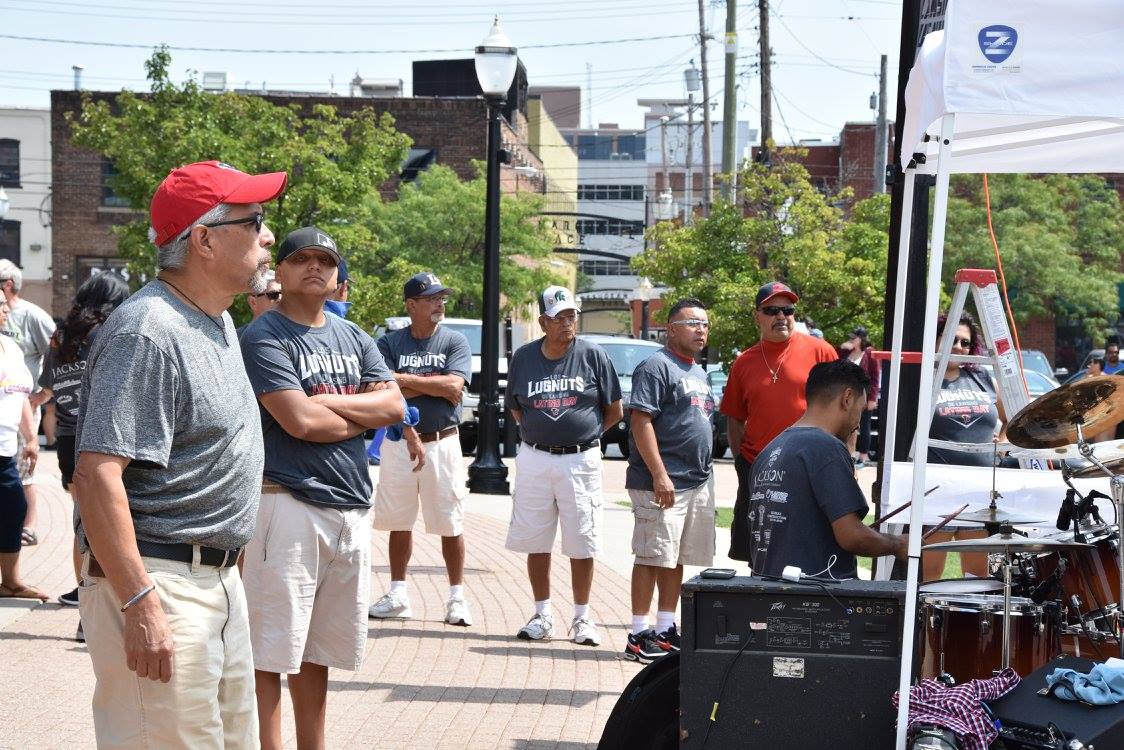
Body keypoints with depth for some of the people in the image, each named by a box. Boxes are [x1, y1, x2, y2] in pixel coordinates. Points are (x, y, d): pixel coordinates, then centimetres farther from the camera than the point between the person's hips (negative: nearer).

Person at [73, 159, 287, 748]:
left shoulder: (219, 320, 14)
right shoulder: (149, 331, -18)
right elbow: (97, 473, -25)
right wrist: (140, 604, -28)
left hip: (220, 581, 10)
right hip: (159, 585, -10)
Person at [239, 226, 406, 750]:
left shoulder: (353, 337, 17)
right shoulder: (265, 337, -5)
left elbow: (395, 405, 5)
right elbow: (300, 421, -17)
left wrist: (328, 402, -8)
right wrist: (362, 415, -1)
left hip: (351, 507, 7)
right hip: (288, 504, -7)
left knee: (317, 648, 15)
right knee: (270, 652, -6)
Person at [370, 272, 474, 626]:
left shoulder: (455, 342, 2)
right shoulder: (390, 343, 4)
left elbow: (454, 389, -12)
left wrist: (405, 379, -11)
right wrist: (433, 383, -15)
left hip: (443, 442, -1)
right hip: (398, 441, 1)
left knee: (450, 524, 0)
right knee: (399, 521, 8)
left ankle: (456, 597, 9)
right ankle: (398, 594, 19)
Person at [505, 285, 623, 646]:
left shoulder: (593, 355, -1)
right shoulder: (523, 357, 5)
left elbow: (615, 411, 5)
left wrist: (582, 434, 5)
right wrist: (544, 432, 5)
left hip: (581, 460, -2)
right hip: (534, 459, 2)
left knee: (582, 544, 1)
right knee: (535, 541, 6)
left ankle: (582, 618, 12)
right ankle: (542, 615, 17)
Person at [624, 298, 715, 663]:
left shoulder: (699, 373, 20)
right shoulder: (656, 367, -9)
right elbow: (641, 421, -16)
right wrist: (659, 475, -22)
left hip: (698, 483, 9)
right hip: (662, 484, -9)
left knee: (676, 560, 12)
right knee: (652, 558, -6)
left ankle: (665, 630, 18)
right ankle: (639, 636, -3)